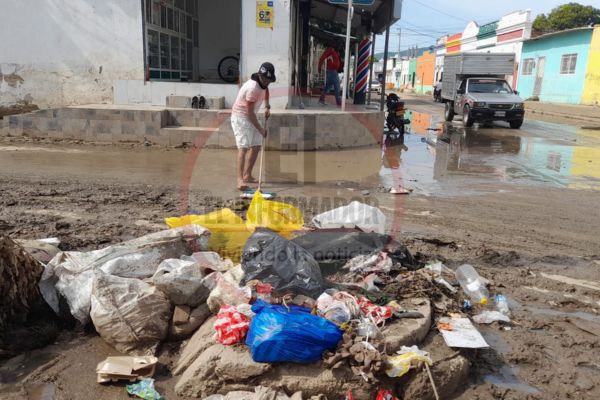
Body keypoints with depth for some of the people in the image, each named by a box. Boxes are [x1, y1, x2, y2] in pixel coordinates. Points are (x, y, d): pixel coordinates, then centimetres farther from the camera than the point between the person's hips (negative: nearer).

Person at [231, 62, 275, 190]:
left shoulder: (262, 82, -1)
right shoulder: (252, 88, -28)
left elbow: (266, 90, 25)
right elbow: (250, 112, -25)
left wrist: (267, 106, 12)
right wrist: (260, 129, -18)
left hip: (251, 117, 9)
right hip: (240, 117, -9)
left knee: (256, 146, 8)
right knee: (244, 147, -20)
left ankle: (247, 175, 18)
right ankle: (240, 180, -26)